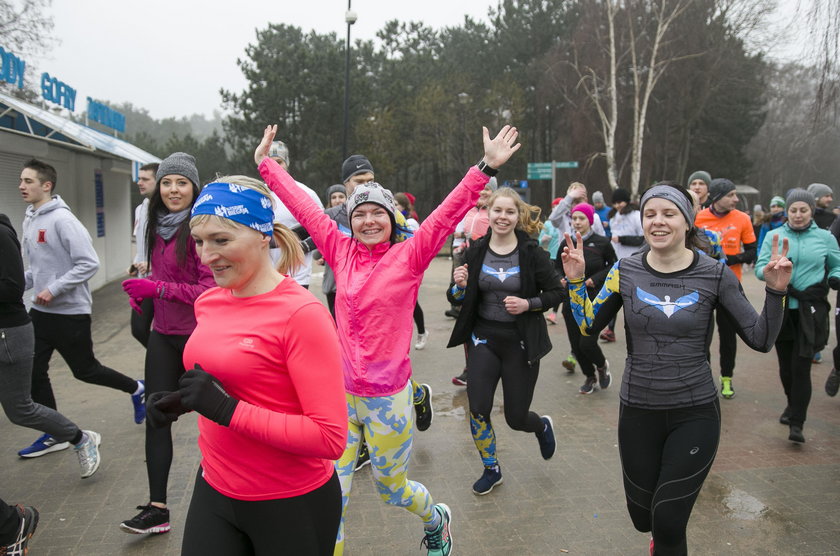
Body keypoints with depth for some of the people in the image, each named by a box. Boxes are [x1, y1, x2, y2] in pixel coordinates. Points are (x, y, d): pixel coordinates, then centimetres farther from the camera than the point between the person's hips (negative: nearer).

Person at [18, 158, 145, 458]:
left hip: (70, 312, -8)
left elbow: (88, 263, -22)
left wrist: (54, 290, -22)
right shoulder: (29, 220, 9)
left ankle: (136, 389, 27)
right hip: (41, 312, 8)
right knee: (34, 372, 8)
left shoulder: (62, 219, -17)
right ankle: (54, 434, 21)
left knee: (84, 370, 3)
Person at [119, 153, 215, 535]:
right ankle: (157, 508, 16)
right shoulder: (158, 226, 9)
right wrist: (142, 293, 3)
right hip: (164, 335, 8)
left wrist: (157, 288, -18)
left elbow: (210, 290, -20)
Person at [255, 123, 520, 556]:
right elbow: (303, 206, 7)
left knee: (391, 488, 17)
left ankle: (436, 520, 49)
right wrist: (266, 163, 14)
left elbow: (448, 213, -15)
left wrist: (487, 167, -21)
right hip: (340, 390, 3)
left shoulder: (409, 255, -7)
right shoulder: (341, 251, 2)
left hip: (388, 397, -3)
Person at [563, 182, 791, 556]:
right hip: (638, 411, 2)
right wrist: (576, 280, -8)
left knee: (668, 524, 1)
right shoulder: (625, 271, -4)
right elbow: (588, 326, 3)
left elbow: (761, 340, -7)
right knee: (642, 518, 18)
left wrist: (776, 291, -20)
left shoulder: (715, 274, -8)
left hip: (696, 413, -2)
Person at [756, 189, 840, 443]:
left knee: (801, 366, -9)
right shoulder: (774, 236, 4)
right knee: (785, 364, 13)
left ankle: (797, 424, -1)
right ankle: (793, 404, 39)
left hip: (811, 310, -2)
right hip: (781, 308, 2)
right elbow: (759, 267, -1)